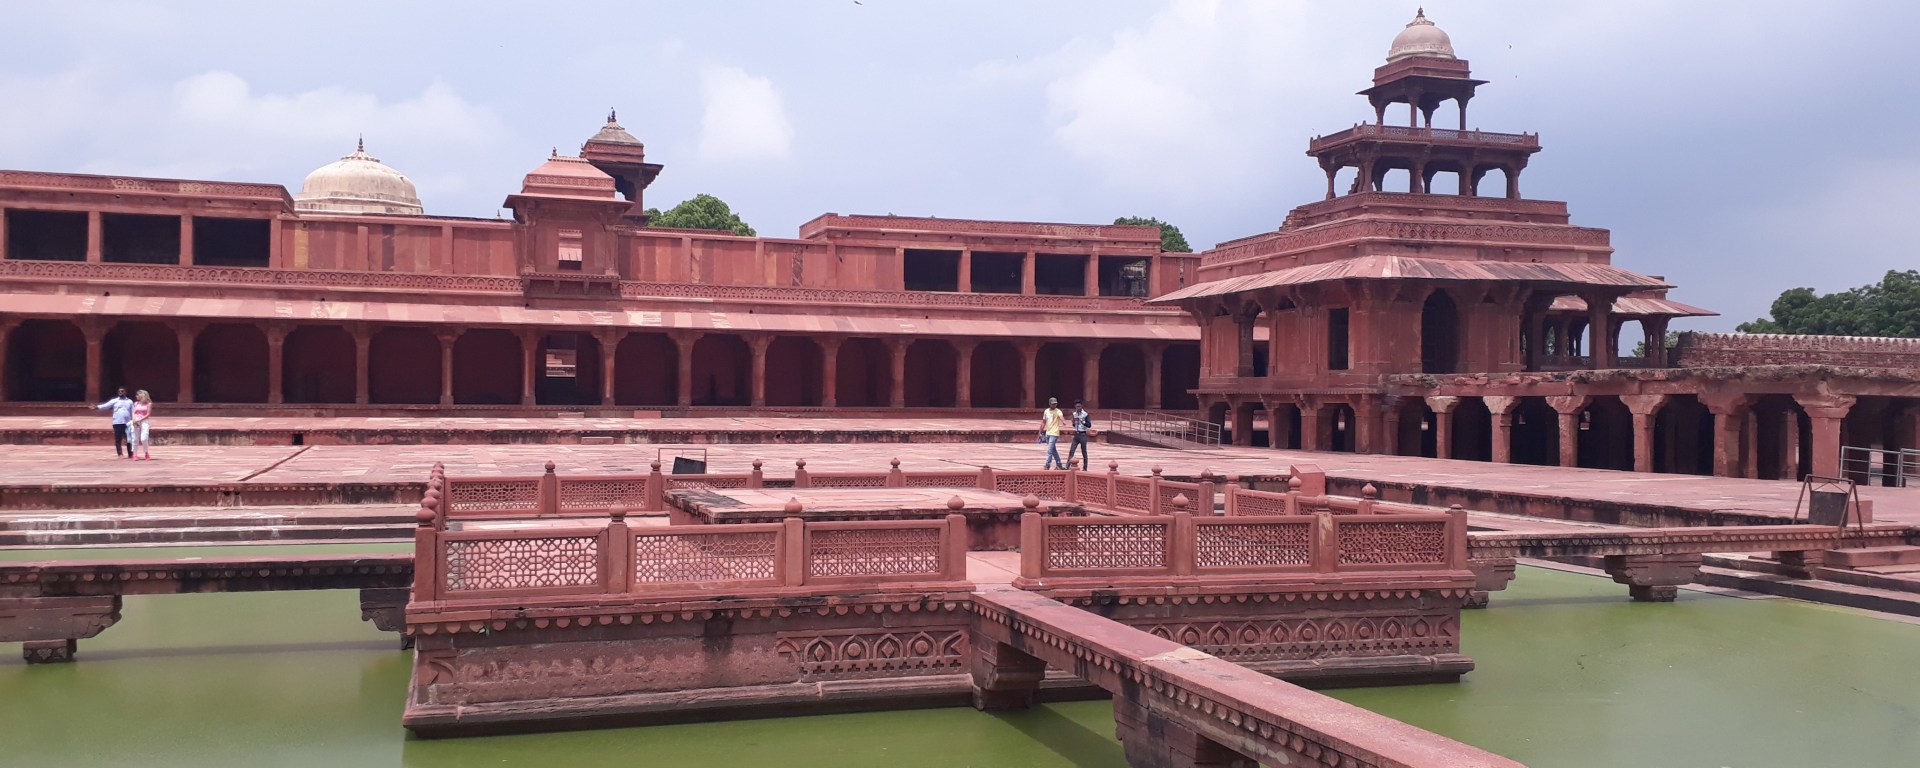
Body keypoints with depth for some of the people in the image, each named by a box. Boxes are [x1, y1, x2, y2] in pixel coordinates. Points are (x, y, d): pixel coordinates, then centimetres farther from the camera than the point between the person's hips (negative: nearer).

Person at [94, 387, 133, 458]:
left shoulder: (130, 402, 12)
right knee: (118, 439, -2)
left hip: (127, 423, 1)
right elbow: (106, 405, -5)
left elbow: (133, 413, 11)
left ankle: (130, 454, 6)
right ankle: (119, 454, 1)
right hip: (117, 423, -1)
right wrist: (97, 407, -20)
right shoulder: (114, 401, 8)